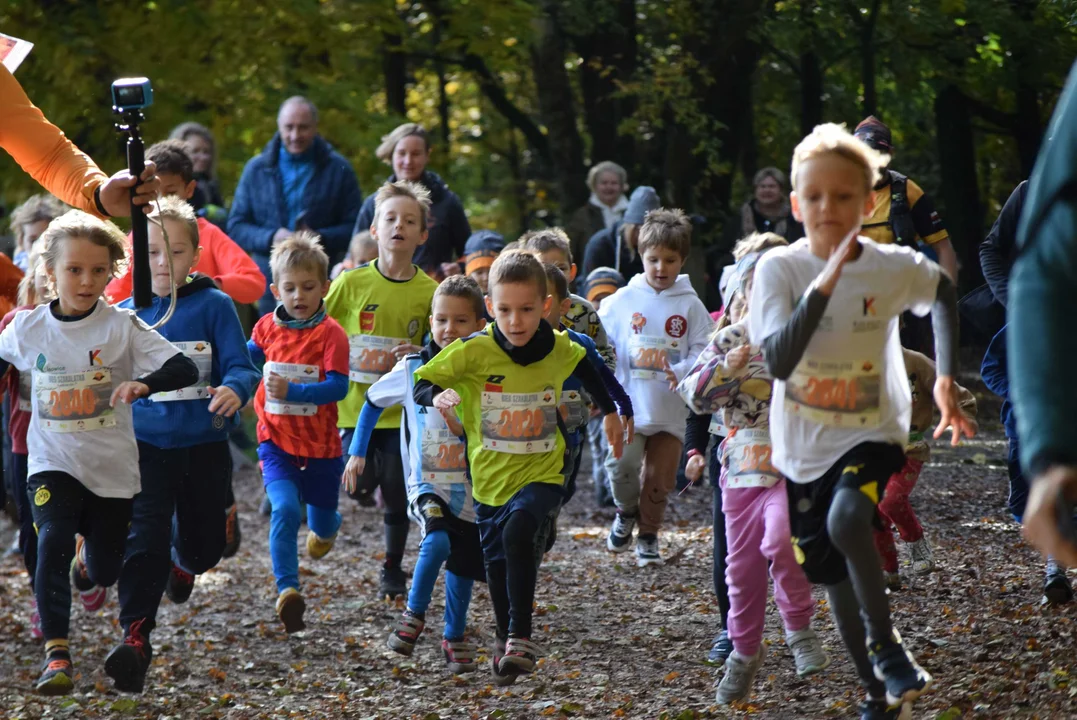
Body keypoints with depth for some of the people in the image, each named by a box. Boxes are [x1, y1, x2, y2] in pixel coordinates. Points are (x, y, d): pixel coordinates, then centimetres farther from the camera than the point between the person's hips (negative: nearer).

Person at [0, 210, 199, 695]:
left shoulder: (121, 327, -11)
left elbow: (185, 369, -17)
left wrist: (143, 383, -35)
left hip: (112, 467, 0)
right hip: (53, 463, 0)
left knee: (104, 571, 12)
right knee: (52, 542, -25)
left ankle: (87, 564, 52)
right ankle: (56, 654, -23)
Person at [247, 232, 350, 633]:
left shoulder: (330, 334, -13)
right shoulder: (268, 327, 0)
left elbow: (337, 387, -23)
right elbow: (245, 361, 23)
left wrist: (291, 391, -31)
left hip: (321, 446, -1)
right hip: (276, 442, 1)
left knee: (322, 520, 19)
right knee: (285, 509, -23)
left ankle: (325, 528, 58)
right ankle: (287, 591, -26)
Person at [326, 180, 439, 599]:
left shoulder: (429, 292, -1)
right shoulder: (352, 283, -4)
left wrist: (420, 355, -12)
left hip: (402, 410, 1)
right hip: (355, 405, -1)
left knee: (397, 496, 5)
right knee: (358, 486, -9)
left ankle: (393, 569, 21)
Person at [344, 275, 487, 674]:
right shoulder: (412, 370, -3)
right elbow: (373, 401, 14)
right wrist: (357, 452, 13)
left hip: (472, 487, 2)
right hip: (427, 484, -2)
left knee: (463, 566, 11)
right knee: (438, 541, -27)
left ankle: (454, 638, 30)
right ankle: (413, 614, -7)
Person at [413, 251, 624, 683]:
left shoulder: (559, 350, -7)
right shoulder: (473, 351, -14)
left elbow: (585, 367, 17)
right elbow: (421, 384, -12)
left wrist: (610, 412, 24)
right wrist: (437, 396, -34)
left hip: (542, 473, -2)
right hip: (490, 474, 2)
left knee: (518, 532, -29)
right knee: (497, 562, 15)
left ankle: (521, 638, -26)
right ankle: (505, 639, 40)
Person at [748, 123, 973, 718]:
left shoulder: (895, 267, -12)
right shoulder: (778, 269, -16)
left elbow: (942, 292, 12)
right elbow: (778, 362, -29)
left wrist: (945, 376, 5)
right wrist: (823, 286, -37)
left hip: (871, 434, -2)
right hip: (803, 446, 2)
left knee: (846, 521, -32)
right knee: (836, 579, 10)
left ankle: (885, 645, -10)